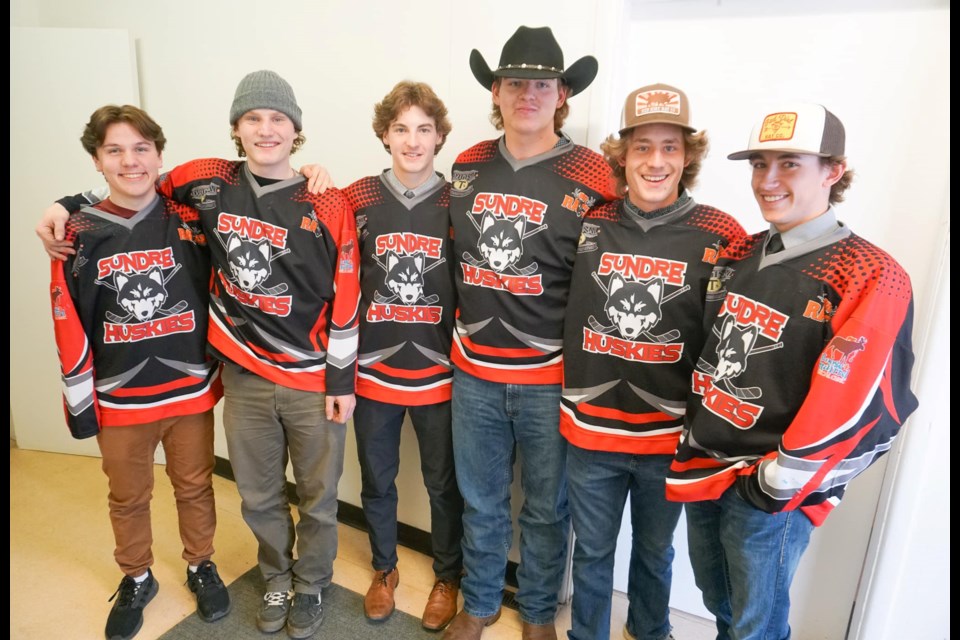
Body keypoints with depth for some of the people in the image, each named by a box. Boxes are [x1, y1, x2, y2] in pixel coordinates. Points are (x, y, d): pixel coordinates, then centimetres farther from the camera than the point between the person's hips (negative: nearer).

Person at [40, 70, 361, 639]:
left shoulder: (328, 206, -10)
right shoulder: (211, 183, -2)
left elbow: (346, 299, -8)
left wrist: (342, 380, -6)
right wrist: (72, 205, 9)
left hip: (314, 381, -2)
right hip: (244, 377, 3)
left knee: (318, 495, 14)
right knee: (259, 494, 18)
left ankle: (311, 584, 40)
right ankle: (277, 577, 45)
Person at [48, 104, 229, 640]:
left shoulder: (190, 219, -5)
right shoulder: (78, 234, -5)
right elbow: (70, 326, -2)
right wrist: (79, 399, 0)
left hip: (191, 389, 0)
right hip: (119, 398, 1)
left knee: (195, 486, 16)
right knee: (128, 498, 18)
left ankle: (201, 566, 39)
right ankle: (136, 580, 42)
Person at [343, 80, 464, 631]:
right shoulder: (358, 199, -2)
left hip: (439, 373, -1)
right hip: (373, 369, 2)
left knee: (444, 482, 13)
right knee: (377, 480, 17)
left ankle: (448, 577, 37)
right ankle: (385, 569, 42)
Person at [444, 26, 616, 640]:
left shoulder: (590, 176, -8)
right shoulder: (467, 165, 5)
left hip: (552, 377, -3)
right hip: (474, 370, 4)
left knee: (546, 507, 15)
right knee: (480, 501, 19)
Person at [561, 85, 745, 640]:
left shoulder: (720, 236, -9)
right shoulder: (590, 226, -4)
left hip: (670, 433, 0)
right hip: (590, 426, 1)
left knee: (654, 550, 23)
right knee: (591, 550, 19)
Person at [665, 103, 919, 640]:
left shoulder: (872, 278, -15)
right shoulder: (738, 256, 6)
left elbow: (863, 410, -19)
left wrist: (777, 484, -15)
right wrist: (693, 447, 11)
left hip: (771, 494, -6)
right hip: (704, 473, 7)